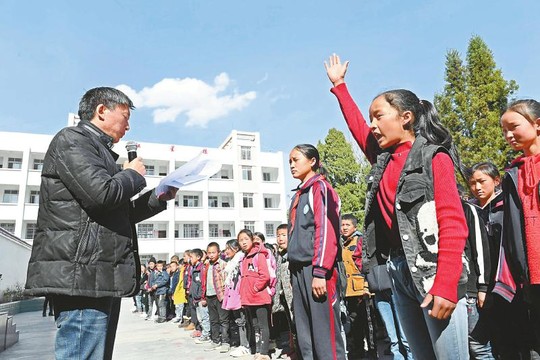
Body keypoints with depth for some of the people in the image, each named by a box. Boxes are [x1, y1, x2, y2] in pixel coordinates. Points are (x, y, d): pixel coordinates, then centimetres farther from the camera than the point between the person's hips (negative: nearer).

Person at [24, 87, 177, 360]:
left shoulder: (99, 150, 27)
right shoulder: (72, 138, -2)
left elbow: (118, 214, 27)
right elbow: (101, 193, -20)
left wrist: (158, 199, 15)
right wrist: (133, 175, 0)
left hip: (102, 276, 10)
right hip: (82, 275, -10)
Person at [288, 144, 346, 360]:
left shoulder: (320, 187, -5)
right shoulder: (299, 194, 20)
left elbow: (326, 231, -15)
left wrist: (320, 272, -20)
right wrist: (294, 271, 17)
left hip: (317, 271, -9)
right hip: (299, 270, 9)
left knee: (325, 333, -4)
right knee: (305, 336, 12)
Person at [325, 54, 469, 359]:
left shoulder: (434, 157, -5)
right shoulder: (384, 159, 13)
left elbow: (453, 224, -13)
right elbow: (356, 126, 28)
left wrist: (446, 285, -21)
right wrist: (339, 85, 36)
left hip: (432, 270, -6)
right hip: (399, 269, 7)